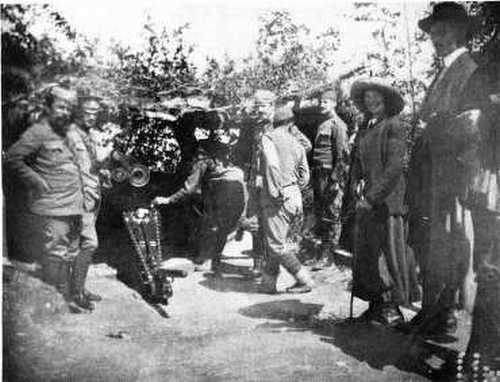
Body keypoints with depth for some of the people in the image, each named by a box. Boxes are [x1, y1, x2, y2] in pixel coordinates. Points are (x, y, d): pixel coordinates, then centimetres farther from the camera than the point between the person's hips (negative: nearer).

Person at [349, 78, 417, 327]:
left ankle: (393, 308, 8)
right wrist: (356, 182, 0)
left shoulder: (393, 125, -6)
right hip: (367, 201, 7)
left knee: (388, 253, -2)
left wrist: (372, 197, -15)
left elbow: (394, 168, -13)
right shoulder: (365, 128, 16)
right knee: (365, 253, 7)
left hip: (387, 199, -7)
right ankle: (376, 305, 17)